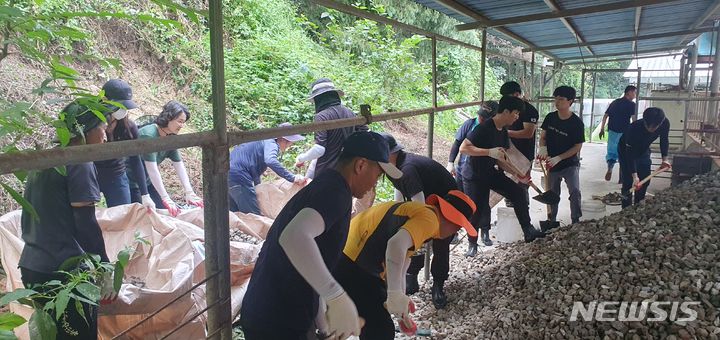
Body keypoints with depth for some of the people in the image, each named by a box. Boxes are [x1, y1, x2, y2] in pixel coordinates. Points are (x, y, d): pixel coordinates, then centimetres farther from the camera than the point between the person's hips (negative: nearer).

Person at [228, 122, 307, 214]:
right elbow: (270, 161, -30)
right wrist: (292, 178, -30)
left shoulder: (263, 140, 23)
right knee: (254, 217, -10)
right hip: (238, 177, -10)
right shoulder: (271, 143, -7)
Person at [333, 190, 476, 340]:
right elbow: (396, 245, -33)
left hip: (351, 259, 10)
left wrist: (402, 307, 24)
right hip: (351, 265, -10)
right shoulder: (429, 218, -13)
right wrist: (395, 294, -31)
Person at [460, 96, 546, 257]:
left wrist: (517, 174, -3)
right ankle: (472, 244, 15)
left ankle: (528, 231, 6)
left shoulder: (503, 132, 3)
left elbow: (500, 159, 8)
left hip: (491, 173, 8)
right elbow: (463, 148, -29)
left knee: (518, 193, -2)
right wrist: (490, 152, -33)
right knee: (476, 211, -5)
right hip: (474, 176, -8)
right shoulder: (484, 128, -24)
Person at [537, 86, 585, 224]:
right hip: (552, 164, 4)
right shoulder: (550, 117, -4)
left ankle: (576, 221, -5)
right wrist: (542, 148, -19)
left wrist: (558, 158, -21)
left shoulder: (576, 122, -16)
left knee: (575, 191, -19)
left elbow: (578, 146, -14)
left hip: (570, 164, -4)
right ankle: (552, 220, 31)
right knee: (553, 193, 15)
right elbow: (543, 136, 4)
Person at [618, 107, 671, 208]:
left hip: (644, 150, 5)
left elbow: (664, 140, -4)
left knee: (645, 181, 7)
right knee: (628, 182, -11)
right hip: (626, 150, -5)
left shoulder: (665, 124, -27)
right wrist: (635, 176, -39)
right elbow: (630, 154, -36)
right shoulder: (634, 128, -41)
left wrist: (664, 159, -11)